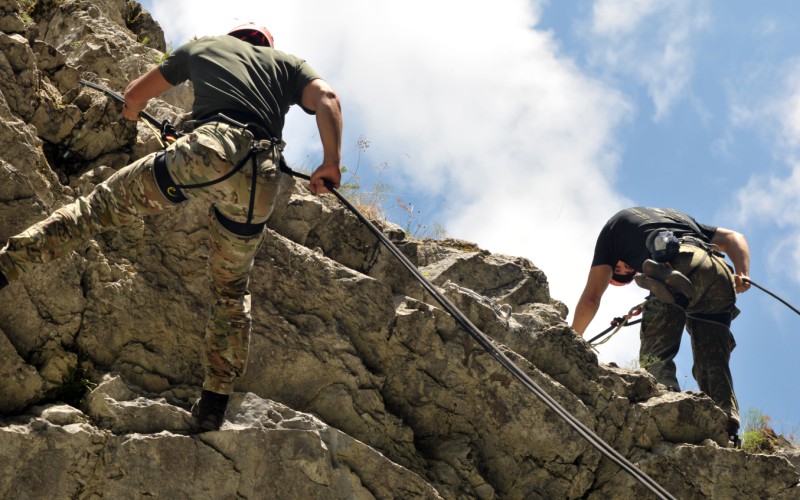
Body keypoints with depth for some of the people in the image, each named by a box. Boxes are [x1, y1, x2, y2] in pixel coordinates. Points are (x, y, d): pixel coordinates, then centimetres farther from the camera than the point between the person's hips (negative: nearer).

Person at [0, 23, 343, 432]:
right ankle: (214, 403, 18)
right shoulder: (288, 62, 30)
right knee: (231, 291, 19)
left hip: (207, 153, -2)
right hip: (261, 183, 2)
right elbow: (326, 98, 7)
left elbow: (134, 96, 38)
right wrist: (331, 163, 5)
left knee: (103, 203, 15)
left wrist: (132, 112, 61)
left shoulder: (203, 46, 30)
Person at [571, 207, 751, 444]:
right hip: (720, 274, 5)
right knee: (714, 366, 7)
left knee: (655, 357, -2)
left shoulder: (615, 224, 32)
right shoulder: (676, 216, 45)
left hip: (676, 263, -4)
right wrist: (742, 274, 12)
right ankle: (727, 431, -12)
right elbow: (734, 238, 28)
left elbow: (591, 297, 25)